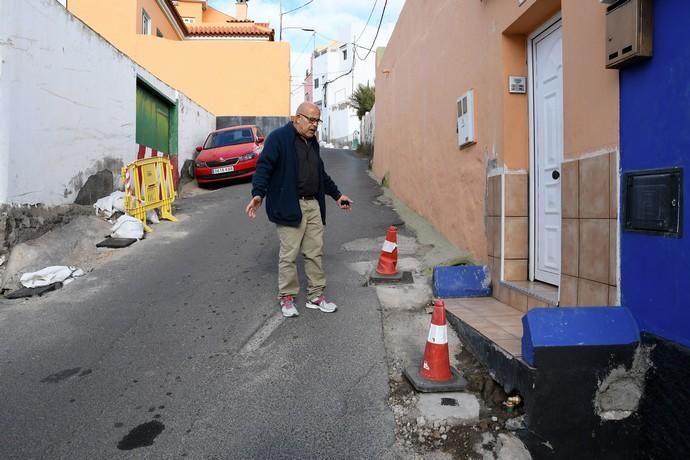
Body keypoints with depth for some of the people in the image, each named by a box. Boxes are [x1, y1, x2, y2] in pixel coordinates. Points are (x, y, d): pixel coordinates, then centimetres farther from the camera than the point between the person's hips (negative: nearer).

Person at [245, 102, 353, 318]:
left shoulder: (312, 142, 18)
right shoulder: (278, 137, -7)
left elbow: (321, 173, 27)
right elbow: (264, 166, -14)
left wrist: (336, 194, 29)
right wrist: (258, 194, -27)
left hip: (313, 205, 7)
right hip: (289, 206, -7)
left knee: (315, 253, 9)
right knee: (288, 255, 0)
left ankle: (316, 296, 20)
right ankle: (287, 297, 15)